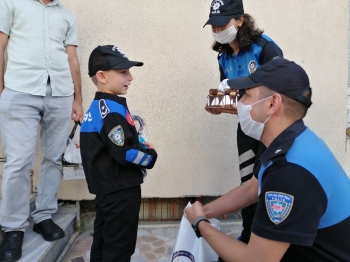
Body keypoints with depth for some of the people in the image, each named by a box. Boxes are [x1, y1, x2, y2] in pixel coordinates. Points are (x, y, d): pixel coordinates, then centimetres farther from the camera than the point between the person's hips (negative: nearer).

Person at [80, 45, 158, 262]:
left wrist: (140, 146, 5)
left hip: (107, 188, 10)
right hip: (120, 191, -10)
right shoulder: (112, 111, -22)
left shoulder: (98, 108, 10)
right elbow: (125, 154, -26)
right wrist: (150, 155, -9)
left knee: (103, 241, 23)